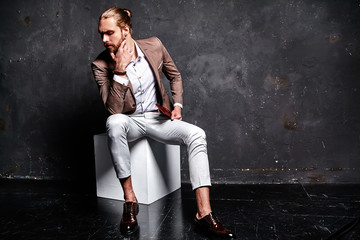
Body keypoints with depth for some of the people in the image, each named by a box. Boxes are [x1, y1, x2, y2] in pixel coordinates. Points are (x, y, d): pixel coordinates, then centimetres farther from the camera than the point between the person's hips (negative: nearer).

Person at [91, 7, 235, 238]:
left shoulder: (154, 45, -5)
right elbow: (114, 109, -20)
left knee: (196, 134, -25)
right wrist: (120, 71, -27)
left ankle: (204, 213, -28)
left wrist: (177, 105, -1)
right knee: (114, 123, -39)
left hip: (158, 117, 2)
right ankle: (130, 200, -26)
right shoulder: (101, 65, -12)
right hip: (129, 121, -2)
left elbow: (175, 75, 11)